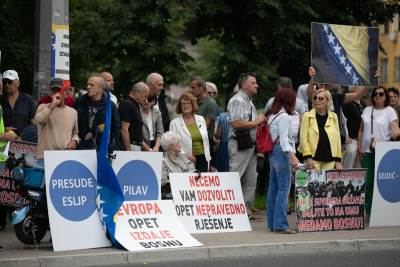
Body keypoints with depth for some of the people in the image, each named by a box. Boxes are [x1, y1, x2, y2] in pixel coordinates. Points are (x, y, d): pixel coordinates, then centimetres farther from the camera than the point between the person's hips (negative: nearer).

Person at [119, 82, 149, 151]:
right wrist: (129, 150, -22)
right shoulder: (127, 104, -13)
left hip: (137, 147, 10)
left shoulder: (135, 105, 17)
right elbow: (124, 130, -19)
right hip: (130, 147, -10)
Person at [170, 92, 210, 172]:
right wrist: (186, 155, -16)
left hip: (202, 159, 4)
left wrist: (208, 158, 13)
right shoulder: (175, 123, 2)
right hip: (186, 161, -3)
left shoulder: (201, 119, 15)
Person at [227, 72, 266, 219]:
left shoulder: (249, 102, 21)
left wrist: (261, 120, 11)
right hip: (239, 145, -10)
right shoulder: (237, 101, -10)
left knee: (250, 180, 8)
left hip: (250, 145, 10)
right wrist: (256, 122, -11)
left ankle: (246, 211, 12)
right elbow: (236, 123, -21)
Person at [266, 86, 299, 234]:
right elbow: (284, 139, -20)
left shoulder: (272, 115, 16)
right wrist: (292, 155, -29)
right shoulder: (284, 117, -11)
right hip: (282, 152, -10)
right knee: (284, 188, -11)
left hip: (272, 152, 10)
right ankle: (280, 224, -16)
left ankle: (272, 222, 14)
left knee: (273, 188, 11)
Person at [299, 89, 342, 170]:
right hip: (314, 159, -3)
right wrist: (308, 157, -10)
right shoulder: (307, 116, 3)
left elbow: (337, 139, 12)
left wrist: (338, 160, 7)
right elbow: (303, 138, -1)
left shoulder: (333, 117, 11)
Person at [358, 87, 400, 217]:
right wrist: (359, 146, 9)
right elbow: (361, 130, 17)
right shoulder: (367, 110, 14)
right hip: (367, 151, 4)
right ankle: (368, 210, 10)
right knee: (368, 181, 3)